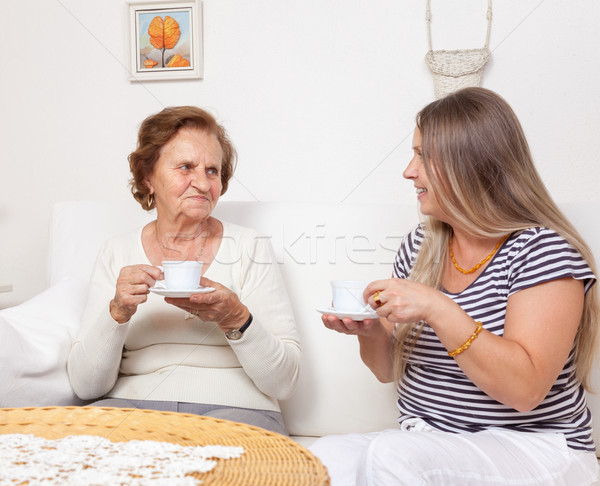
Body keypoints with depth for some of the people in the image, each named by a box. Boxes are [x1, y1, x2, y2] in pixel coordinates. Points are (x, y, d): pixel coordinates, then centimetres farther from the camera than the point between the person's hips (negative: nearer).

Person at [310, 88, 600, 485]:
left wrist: (438, 310, -27)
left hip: (533, 449, -4)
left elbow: (525, 390, -21)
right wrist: (370, 331, -8)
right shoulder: (420, 246, 8)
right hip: (422, 441, 5)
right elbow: (389, 370, 14)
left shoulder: (543, 250, -10)